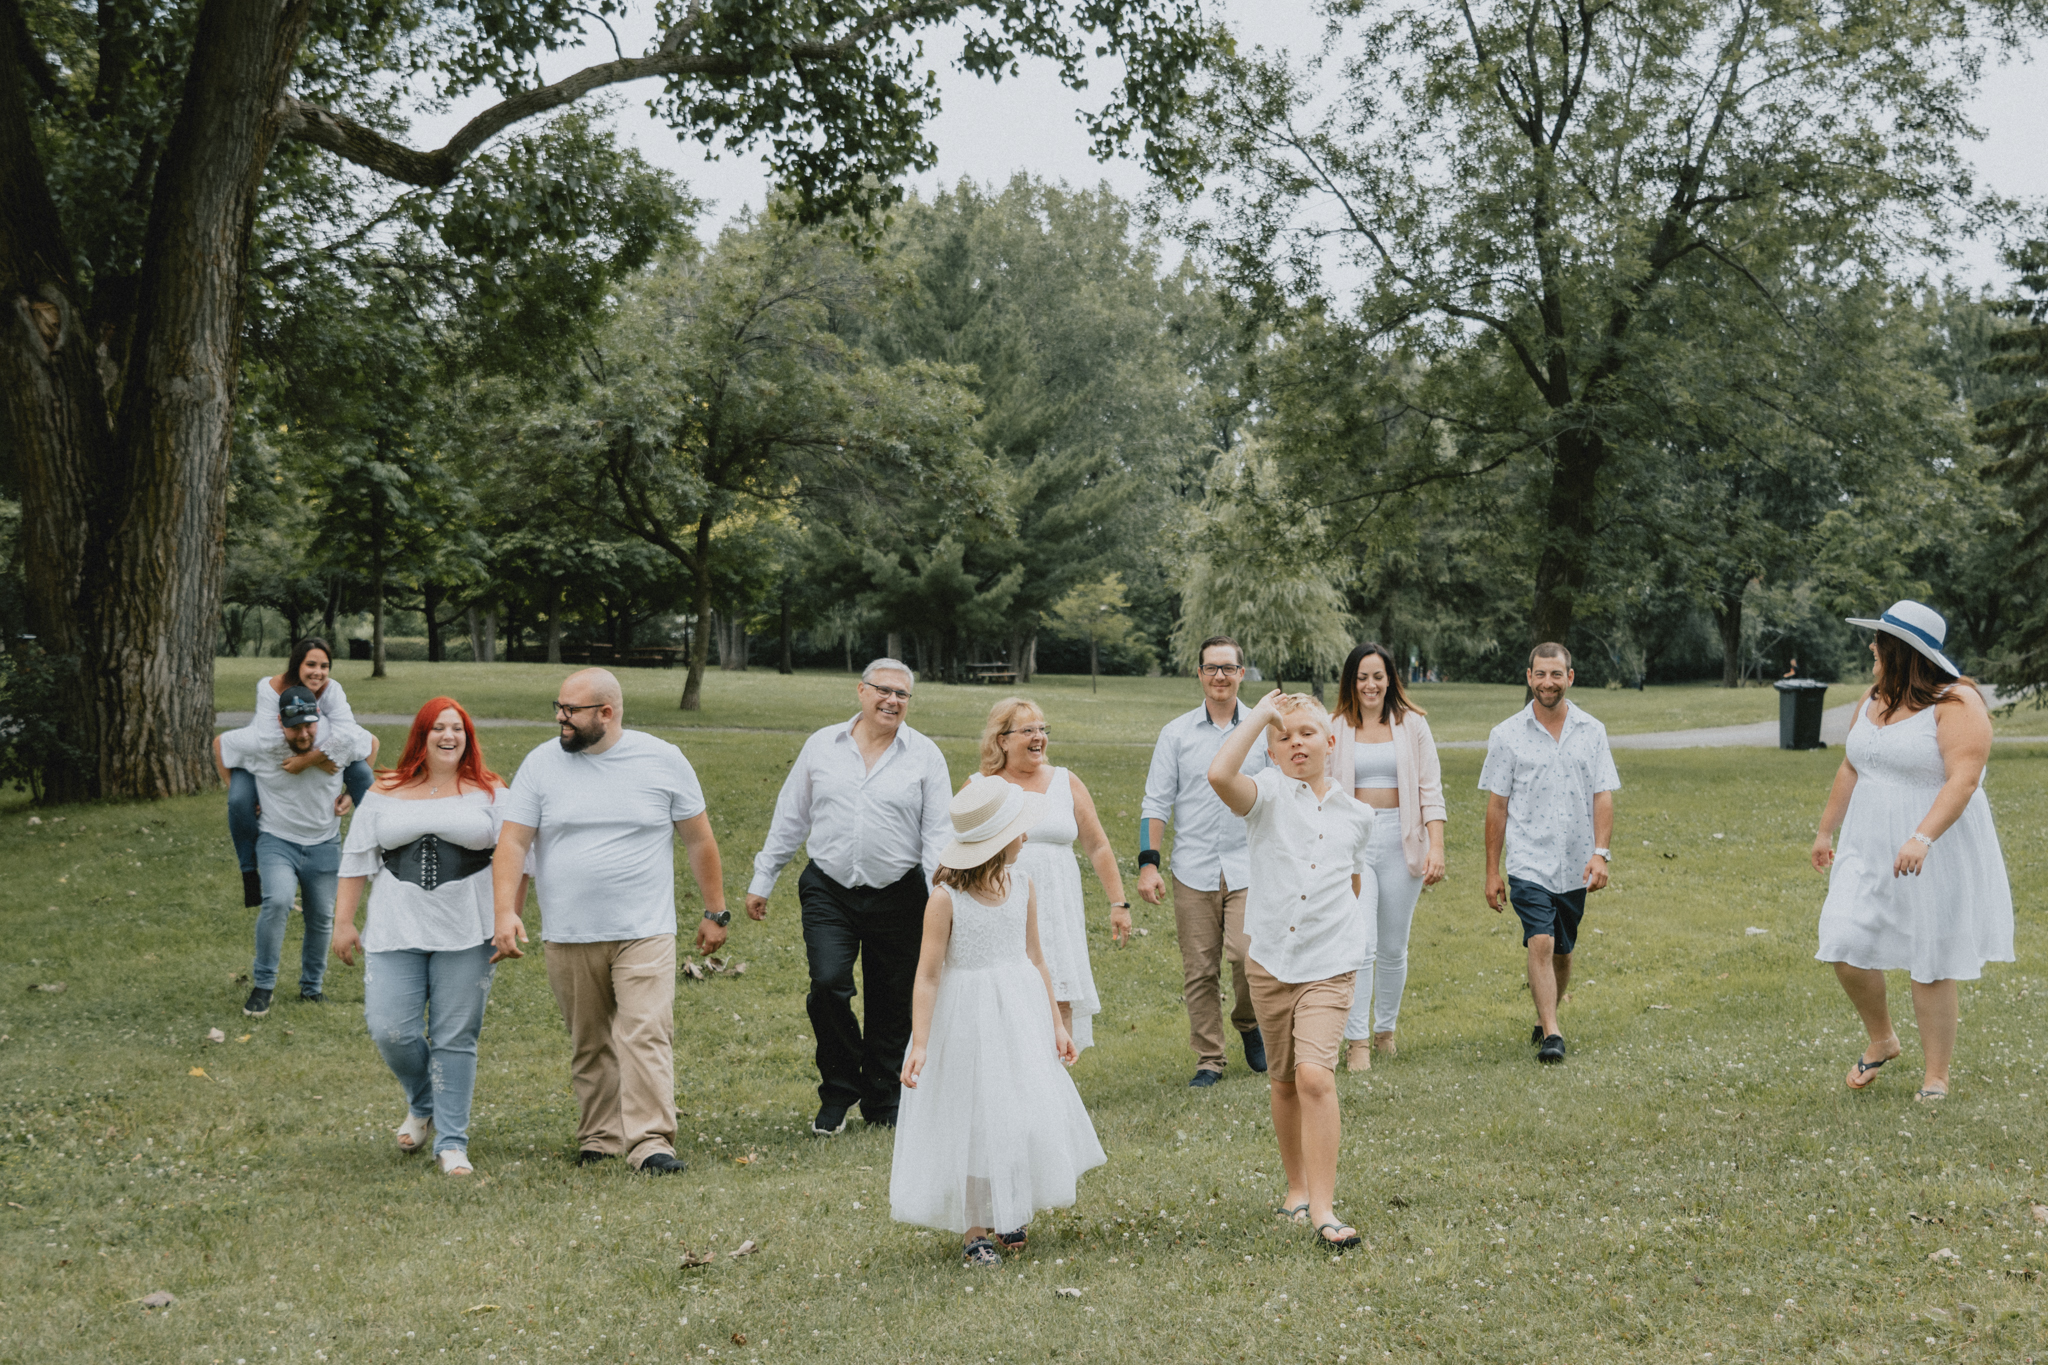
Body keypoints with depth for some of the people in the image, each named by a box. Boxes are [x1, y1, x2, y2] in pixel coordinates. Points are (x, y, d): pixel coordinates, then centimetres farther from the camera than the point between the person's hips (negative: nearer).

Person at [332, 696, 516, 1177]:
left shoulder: (488, 792, 4)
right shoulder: (385, 793, 8)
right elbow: (357, 858, 11)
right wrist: (343, 921, 7)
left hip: (465, 934, -1)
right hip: (395, 931, 1)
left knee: (455, 1038, 0)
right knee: (390, 1031, -7)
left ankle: (452, 1143, 10)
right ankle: (422, 1104, 24)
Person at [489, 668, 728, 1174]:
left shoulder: (663, 760, 0)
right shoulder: (542, 764, 3)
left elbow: (699, 839, 7)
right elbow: (512, 843, 0)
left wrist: (715, 912, 9)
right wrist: (505, 911, -13)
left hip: (645, 932, -2)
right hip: (569, 938, 2)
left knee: (646, 1036, -12)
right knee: (589, 1045, 10)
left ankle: (651, 1142, -12)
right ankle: (599, 1138, 22)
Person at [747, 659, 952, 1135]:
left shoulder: (925, 755, 2)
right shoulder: (821, 746, 7)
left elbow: (938, 833, 0)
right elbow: (789, 818, 13)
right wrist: (762, 881, 12)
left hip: (898, 896, 0)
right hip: (828, 892, 0)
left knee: (892, 1005, 5)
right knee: (829, 984, -15)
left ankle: (883, 1103, 23)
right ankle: (839, 1091, 6)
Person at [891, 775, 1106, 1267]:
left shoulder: (1022, 886, 1)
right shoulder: (946, 899, -15)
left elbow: (1034, 959, 10)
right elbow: (928, 976, -12)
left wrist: (1056, 1023, 12)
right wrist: (919, 1044, -17)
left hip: (1020, 1014, 5)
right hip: (967, 1019, -5)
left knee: (1026, 1112, 8)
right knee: (973, 1121, 4)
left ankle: (1010, 1214, 29)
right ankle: (973, 1230, 19)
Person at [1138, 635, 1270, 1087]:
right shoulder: (1176, 733, 7)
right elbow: (1156, 802, 6)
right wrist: (1148, 863, -3)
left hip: (1249, 867, -1)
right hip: (1193, 871, 1)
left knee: (1248, 954, -16)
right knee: (1198, 970, 1)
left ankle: (1249, 1023, 14)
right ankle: (1208, 1061, 14)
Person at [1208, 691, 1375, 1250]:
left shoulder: (1356, 815, 7)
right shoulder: (1269, 794, -4)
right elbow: (1220, 773, -27)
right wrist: (1260, 714, -18)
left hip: (1330, 966, 0)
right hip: (1269, 959, 0)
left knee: (1315, 1075, -17)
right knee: (1285, 1081, 13)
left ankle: (1323, 1208, -14)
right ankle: (1297, 1187, 32)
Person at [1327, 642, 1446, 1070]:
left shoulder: (1412, 725, 6)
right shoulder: (1336, 730, 5)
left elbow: (1431, 792, 3)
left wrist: (1436, 847, -7)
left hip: (1400, 838, 1)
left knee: (1393, 949, 8)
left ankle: (1385, 1029, 26)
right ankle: (1356, 1041, -4)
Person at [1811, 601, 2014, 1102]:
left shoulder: (1957, 704, -15)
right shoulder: (1871, 700, 9)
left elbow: (1963, 779, -25)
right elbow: (1850, 769, 19)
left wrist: (1922, 839, -36)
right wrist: (1826, 830, 22)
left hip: (1937, 857, -6)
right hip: (1870, 852, 6)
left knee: (1931, 967, 2)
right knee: (1846, 950, -2)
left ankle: (1936, 1078, 17)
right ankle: (1881, 1041, 25)